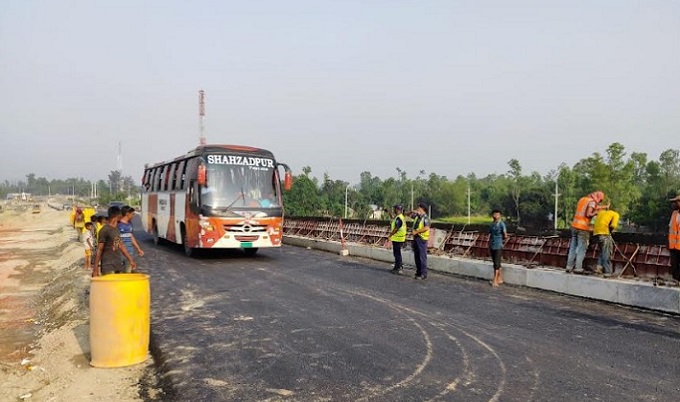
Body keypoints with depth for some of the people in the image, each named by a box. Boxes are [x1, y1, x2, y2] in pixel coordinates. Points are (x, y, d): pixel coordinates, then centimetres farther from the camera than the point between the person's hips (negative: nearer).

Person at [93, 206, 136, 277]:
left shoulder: (117, 229, 11)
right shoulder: (105, 230, -13)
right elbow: (99, 250, -12)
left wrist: (131, 260, 18)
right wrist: (95, 269, -13)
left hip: (118, 266, 8)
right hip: (108, 266, -8)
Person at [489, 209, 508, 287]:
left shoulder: (501, 224, -9)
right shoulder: (491, 224, 10)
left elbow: (505, 236, -11)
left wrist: (500, 239, 7)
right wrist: (489, 246, 10)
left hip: (498, 246, -7)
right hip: (492, 246, 7)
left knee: (496, 263, -7)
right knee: (495, 263, 12)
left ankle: (495, 281, -6)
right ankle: (500, 279, 22)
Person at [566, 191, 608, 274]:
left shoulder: (582, 199, 17)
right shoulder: (592, 202, -8)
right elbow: (588, 214, -19)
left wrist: (605, 207, 28)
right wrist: (595, 213, -1)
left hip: (575, 226, 7)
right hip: (583, 228, -7)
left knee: (573, 247, 9)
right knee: (581, 248, -1)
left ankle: (569, 267, 8)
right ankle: (578, 268, -3)